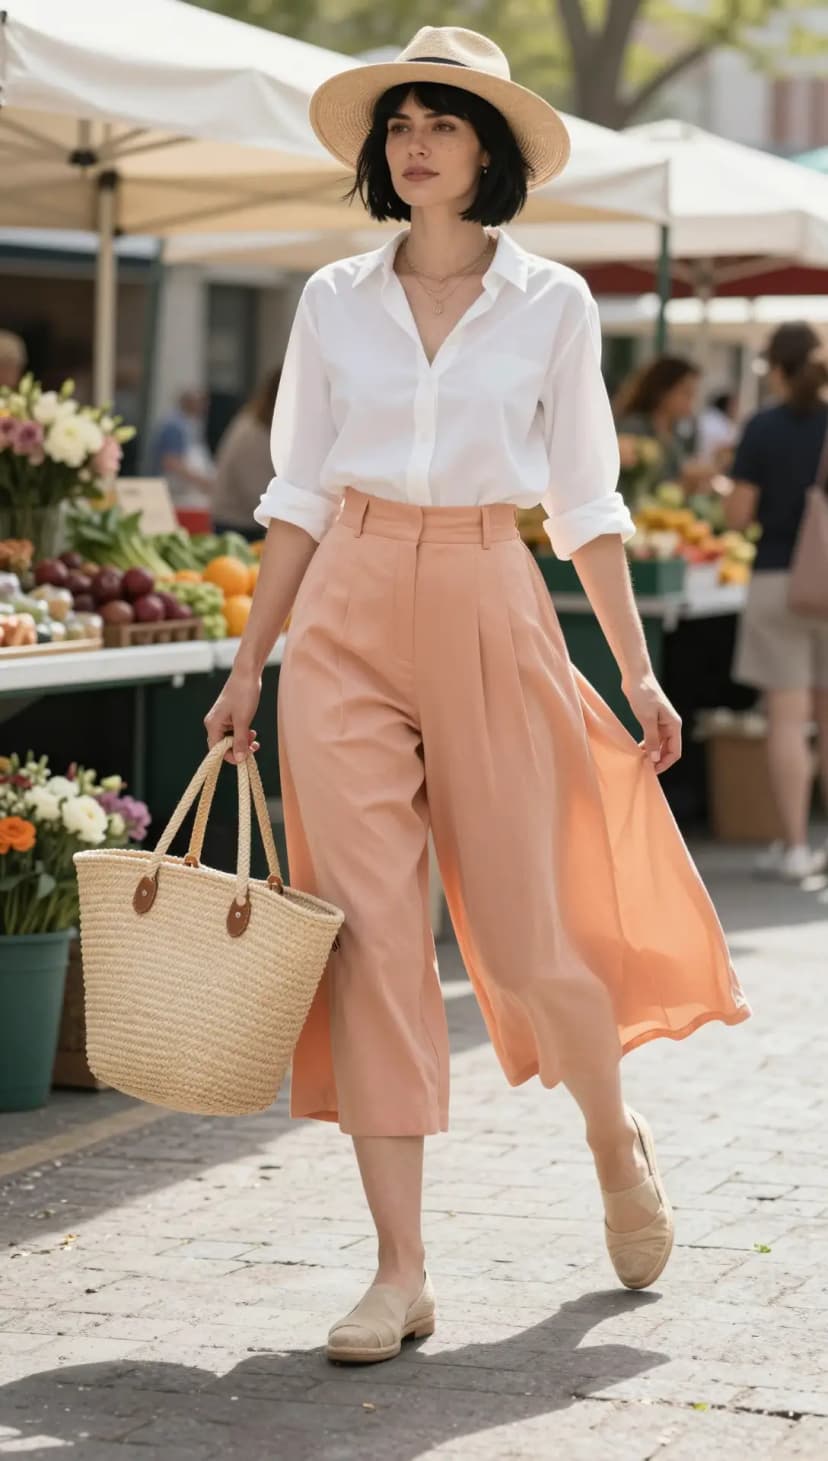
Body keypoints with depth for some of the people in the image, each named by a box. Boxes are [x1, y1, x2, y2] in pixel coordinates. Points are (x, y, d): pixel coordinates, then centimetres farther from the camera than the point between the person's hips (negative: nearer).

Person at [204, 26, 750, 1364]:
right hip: (348, 620, 1)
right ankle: (400, 1269, -1)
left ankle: (618, 1144, 32)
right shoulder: (334, 301, 7)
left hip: (488, 613, -1)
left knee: (525, 936, 0)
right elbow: (299, 497, 10)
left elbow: (584, 501, 6)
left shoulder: (552, 304, 3)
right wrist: (248, 664, 6)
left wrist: (638, 669, 3)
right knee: (371, 932, -5)